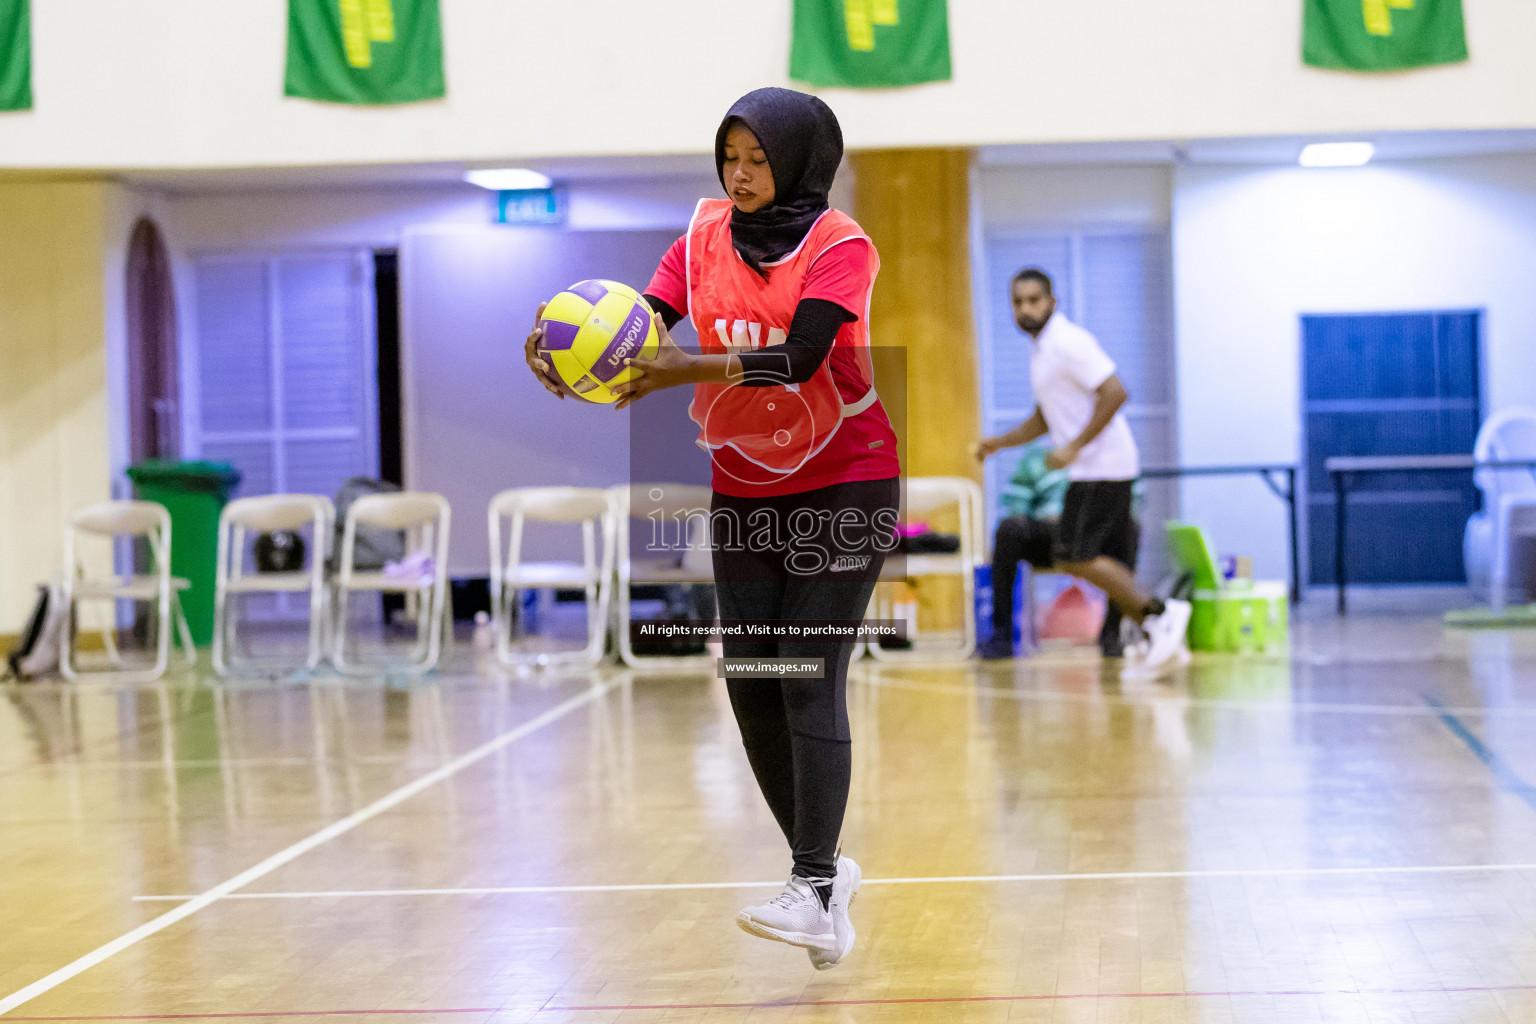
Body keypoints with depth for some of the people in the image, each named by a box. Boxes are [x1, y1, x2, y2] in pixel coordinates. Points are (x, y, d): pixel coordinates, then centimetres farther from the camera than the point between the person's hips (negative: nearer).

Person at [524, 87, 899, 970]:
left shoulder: (841, 245, -13)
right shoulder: (709, 233, 2)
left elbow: (798, 356, -28)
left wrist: (690, 370, -40)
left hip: (843, 482, -5)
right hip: (743, 486, 6)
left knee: (810, 681, -13)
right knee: (749, 684, 4)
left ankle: (815, 895, -14)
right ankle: (824, 865, 19)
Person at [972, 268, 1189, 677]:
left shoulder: (1067, 342, -13)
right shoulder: (1040, 350, 18)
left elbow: (1114, 392, -22)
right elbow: (1043, 419, 29)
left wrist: (1075, 447, -22)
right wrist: (999, 442, 17)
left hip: (1102, 467, -10)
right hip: (1091, 471, 10)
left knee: (1075, 557, -14)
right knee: (1108, 563, 7)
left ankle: (1159, 613, -10)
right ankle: (1160, 641, 8)